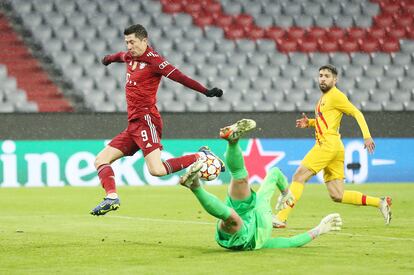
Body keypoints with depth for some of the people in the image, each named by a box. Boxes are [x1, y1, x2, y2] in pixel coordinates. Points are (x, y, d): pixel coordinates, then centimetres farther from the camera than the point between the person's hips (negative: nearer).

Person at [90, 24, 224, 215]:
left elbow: (179, 77, -17)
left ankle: (199, 158, -7)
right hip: (133, 125, 9)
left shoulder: (153, 60, -9)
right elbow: (121, 56, 41)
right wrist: (108, 59, 64)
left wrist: (206, 91, -27)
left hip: (146, 120, -9)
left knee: (157, 170, -24)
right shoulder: (130, 57, 16)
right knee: (101, 160, 5)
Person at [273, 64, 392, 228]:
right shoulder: (324, 97, 23)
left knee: (299, 177, -10)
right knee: (337, 196, 5)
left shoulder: (335, 95, -5)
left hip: (328, 144, -10)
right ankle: (380, 203, 8)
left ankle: (281, 218, -13)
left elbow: (356, 113, -10)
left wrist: (367, 136, -20)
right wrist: (308, 123, 17)